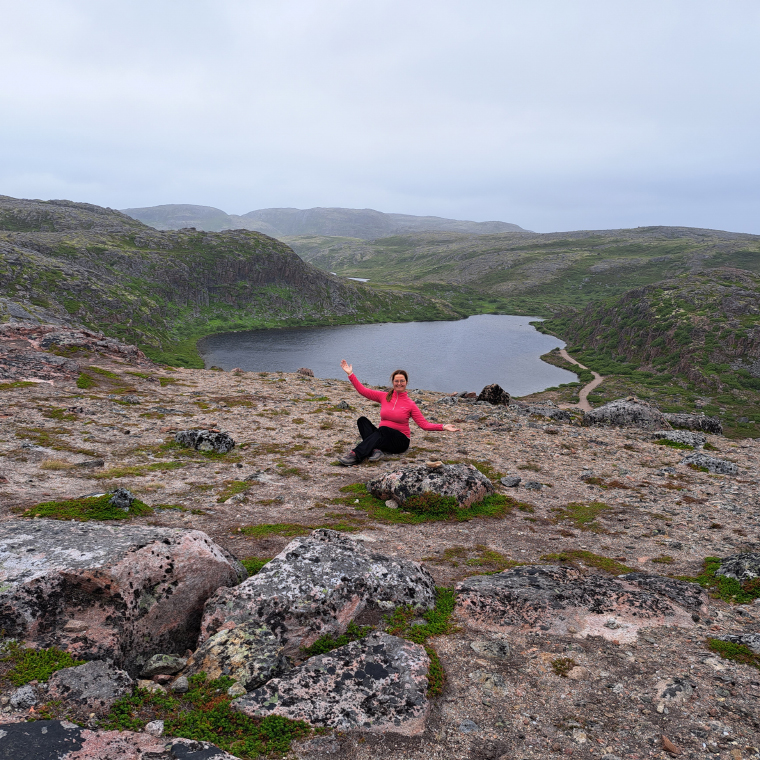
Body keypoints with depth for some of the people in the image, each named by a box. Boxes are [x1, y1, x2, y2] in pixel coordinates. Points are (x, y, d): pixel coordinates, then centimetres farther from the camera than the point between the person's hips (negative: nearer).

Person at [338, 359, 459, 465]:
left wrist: (443, 427, -15)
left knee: (383, 429, -35)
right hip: (382, 437, 3)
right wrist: (350, 374, -2)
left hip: (400, 441, -3)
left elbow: (424, 424, -3)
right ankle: (375, 450, -40)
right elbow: (363, 390, 3)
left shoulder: (410, 404, 0)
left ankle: (356, 455, -47)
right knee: (362, 420, -19)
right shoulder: (384, 397, 7)